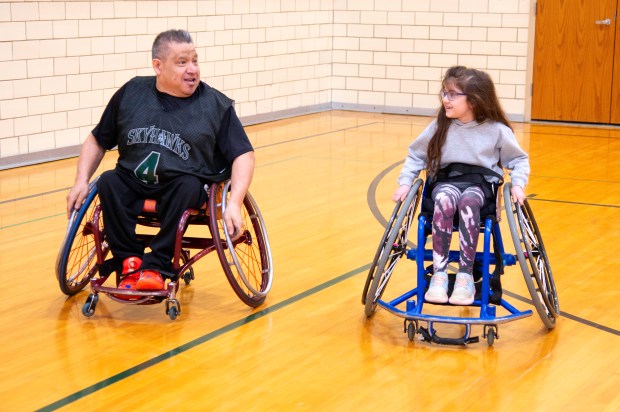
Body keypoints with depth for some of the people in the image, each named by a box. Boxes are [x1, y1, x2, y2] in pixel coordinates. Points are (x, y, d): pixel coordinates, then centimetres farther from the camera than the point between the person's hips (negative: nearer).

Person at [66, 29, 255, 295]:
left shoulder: (216, 105, 4)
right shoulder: (131, 93, 9)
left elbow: (243, 154, 0)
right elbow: (97, 141, 16)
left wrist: (234, 204, -16)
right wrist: (81, 182, 1)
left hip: (184, 186, -2)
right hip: (133, 184, 2)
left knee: (188, 186, -34)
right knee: (107, 183, -27)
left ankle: (156, 267, -27)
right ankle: (130, 263, -19)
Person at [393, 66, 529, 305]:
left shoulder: (496, 130, -3)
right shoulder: (439, 127, 2)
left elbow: (518, 160, 8)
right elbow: (416, 155, 12)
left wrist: (518, 185, -8)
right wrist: (405, 182, 0)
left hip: (480, 184, -1)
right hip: (446, 181, 1)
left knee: (468, 201, -38)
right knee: (444, 200, -36)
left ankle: (465, 275, -32)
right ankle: (439, 274, -34)